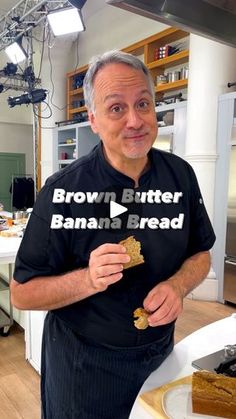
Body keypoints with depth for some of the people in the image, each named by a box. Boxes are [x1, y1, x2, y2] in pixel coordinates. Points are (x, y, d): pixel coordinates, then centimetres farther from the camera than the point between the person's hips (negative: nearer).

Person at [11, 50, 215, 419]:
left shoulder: (181, 175, -8)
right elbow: (22, 294, -15)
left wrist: (177, 286, -18)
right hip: (84, 362, -3)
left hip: (161, 350, 4)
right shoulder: (62, 191, -20)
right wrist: (89, 279, -32)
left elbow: (200, 253, 2)